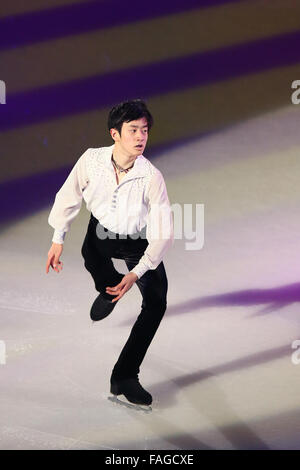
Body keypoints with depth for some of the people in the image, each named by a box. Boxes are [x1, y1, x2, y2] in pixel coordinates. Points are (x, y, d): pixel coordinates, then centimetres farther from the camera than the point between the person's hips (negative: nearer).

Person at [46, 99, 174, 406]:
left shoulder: (152, 177, -25)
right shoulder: (91, 159, -20)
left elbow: (163, 232, -22)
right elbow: (68, 197, -3)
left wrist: (137, 272, -27)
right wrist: (57, 241, 0)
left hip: (139, 241, 0)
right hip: (102, 232, 1)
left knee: (156, 303, -12)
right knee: (90, 254, -34)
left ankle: (124, 378, -1)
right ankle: (108, 288, 7)